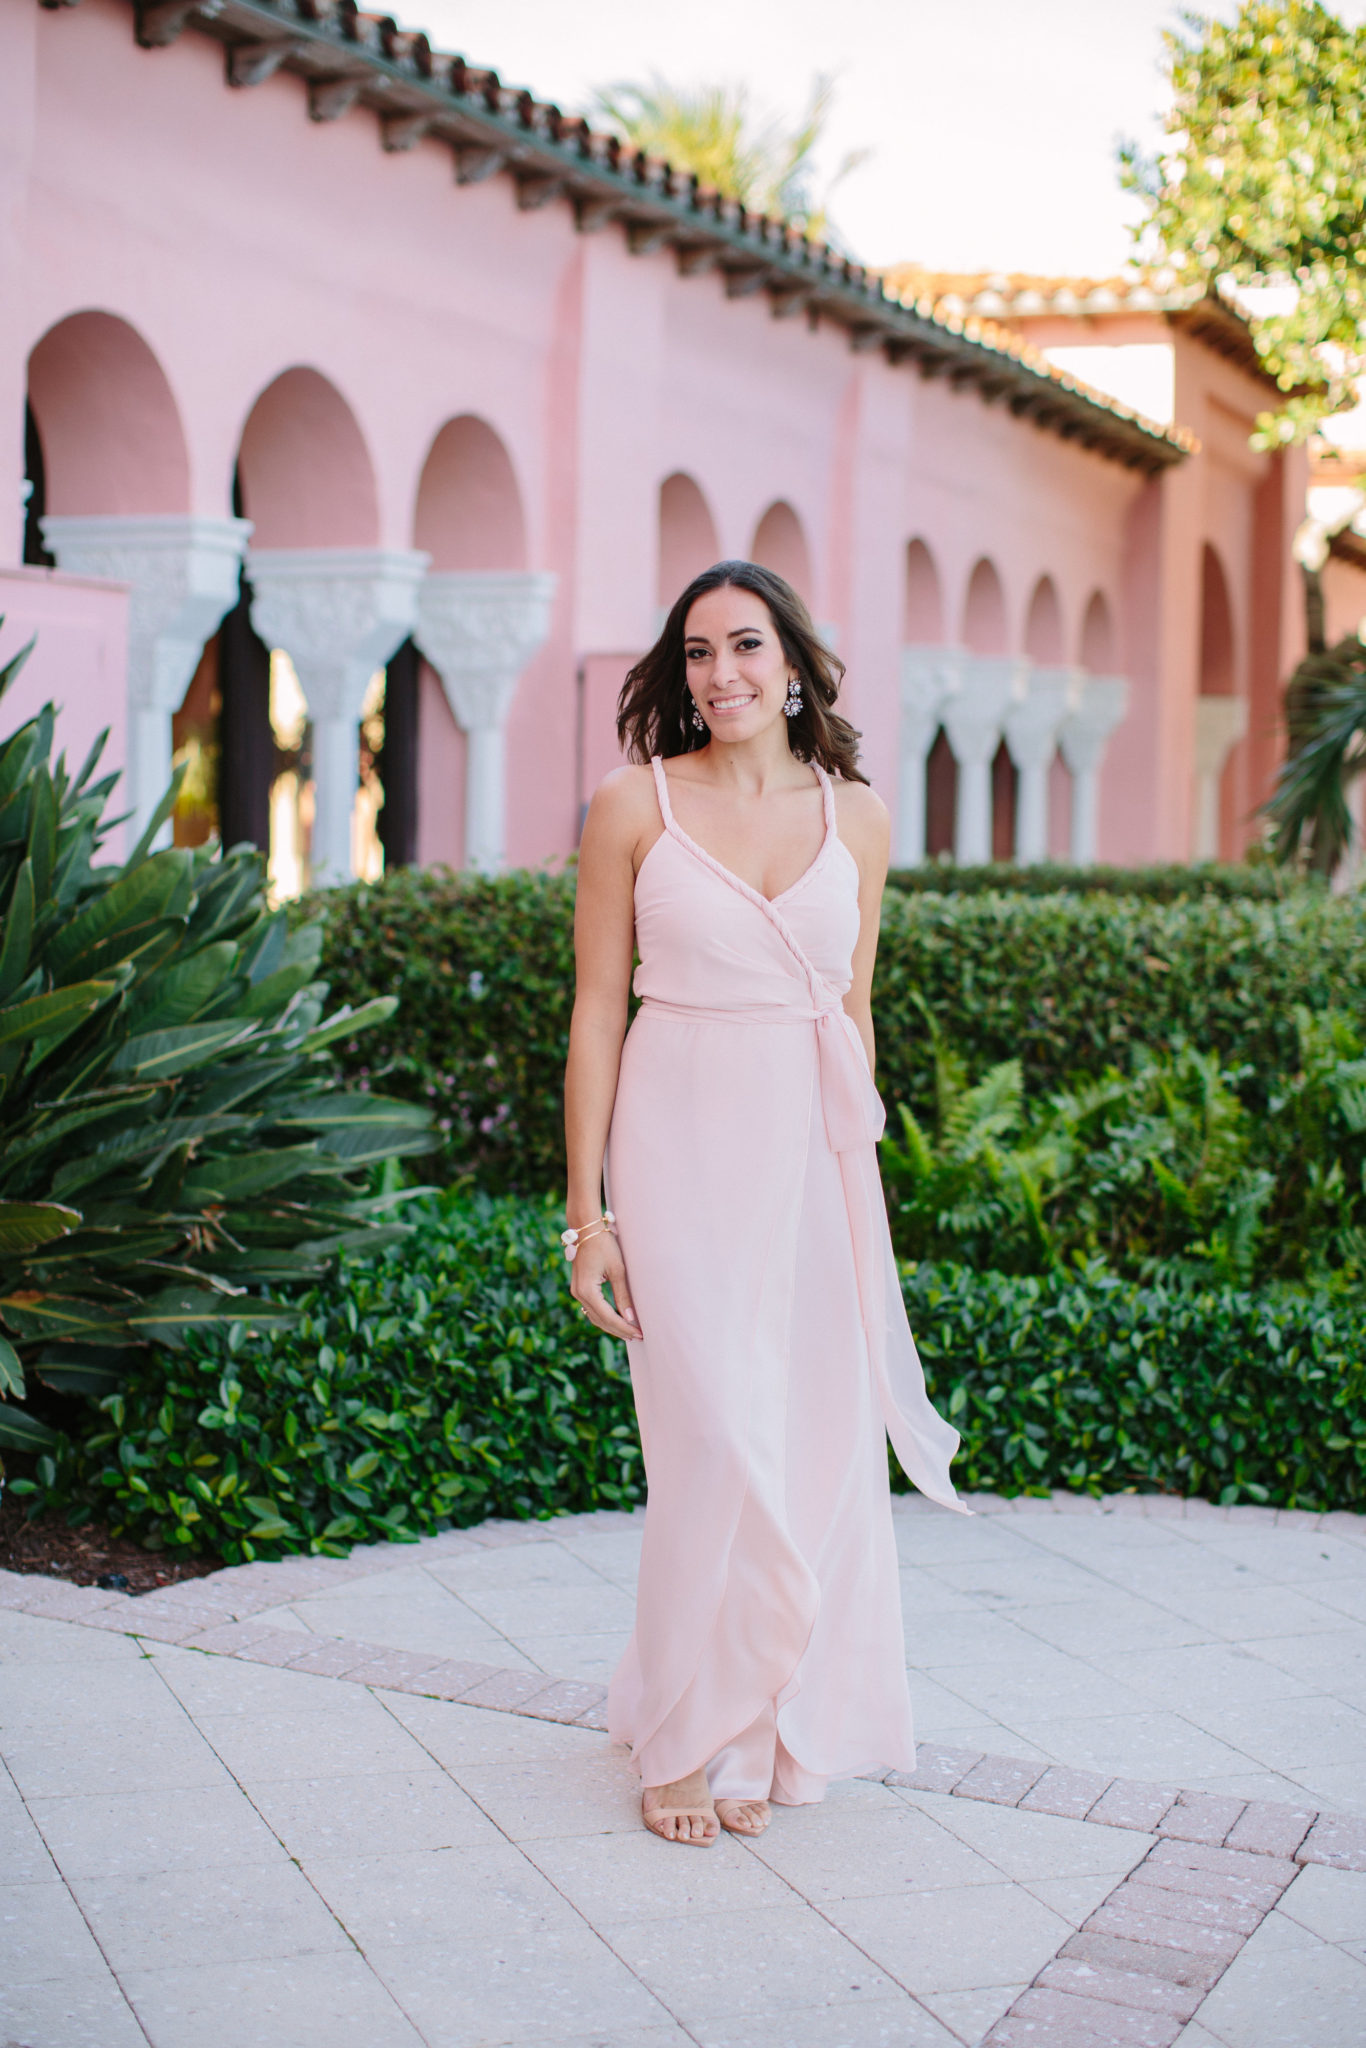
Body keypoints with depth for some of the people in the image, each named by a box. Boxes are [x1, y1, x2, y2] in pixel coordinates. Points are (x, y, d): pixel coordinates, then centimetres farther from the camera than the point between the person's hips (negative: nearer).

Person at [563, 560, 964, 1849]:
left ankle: (774, 1724, 22)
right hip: (685, 1145, -3)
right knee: (720, 1447, -6)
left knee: (820, 1443, 4)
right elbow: (597, 1013, -1)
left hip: (817, 1150, 3)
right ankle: (688, 1740, 11)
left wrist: (858, 1184, 13)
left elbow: (853, 1011, 15)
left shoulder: (854, 817, 8)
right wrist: (588, 1212, -5)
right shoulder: (634, 806, -1)